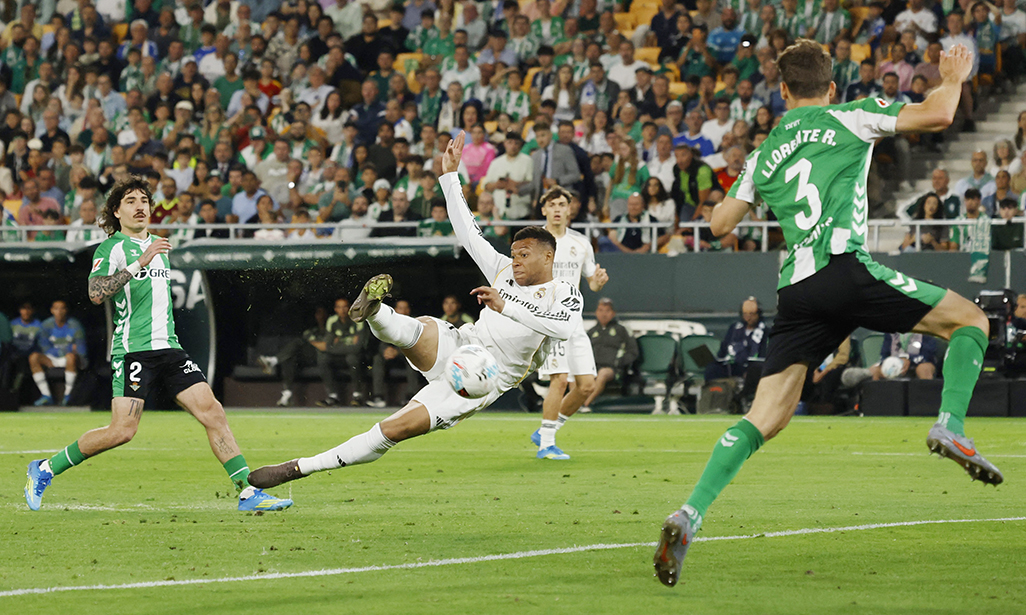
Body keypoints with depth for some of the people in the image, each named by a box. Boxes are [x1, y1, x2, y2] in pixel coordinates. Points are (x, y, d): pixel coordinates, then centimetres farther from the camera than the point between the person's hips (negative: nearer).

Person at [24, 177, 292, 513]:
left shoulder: (158, 246, 21)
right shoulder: (111, 248, -3)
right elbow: (96, 293, -20)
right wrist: (139, 263, -23)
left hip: (168, 347, 7)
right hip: (133, 350, -7)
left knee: (213, 412, -6)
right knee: (122, 431, -15)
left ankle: (248, 491, -5)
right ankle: (45, 470, 1)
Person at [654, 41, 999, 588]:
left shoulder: (764, 154, 23)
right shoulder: (848, 118, 10)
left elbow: (721, 223, 27)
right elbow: (936, 115, 2)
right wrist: (953, 79, 23)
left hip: (796, 292, 5)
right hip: (844, 267, -5)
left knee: (764, 420, 5)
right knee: (970, 320, 9)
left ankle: (689, 517, -11)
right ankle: (951, 426, -14)